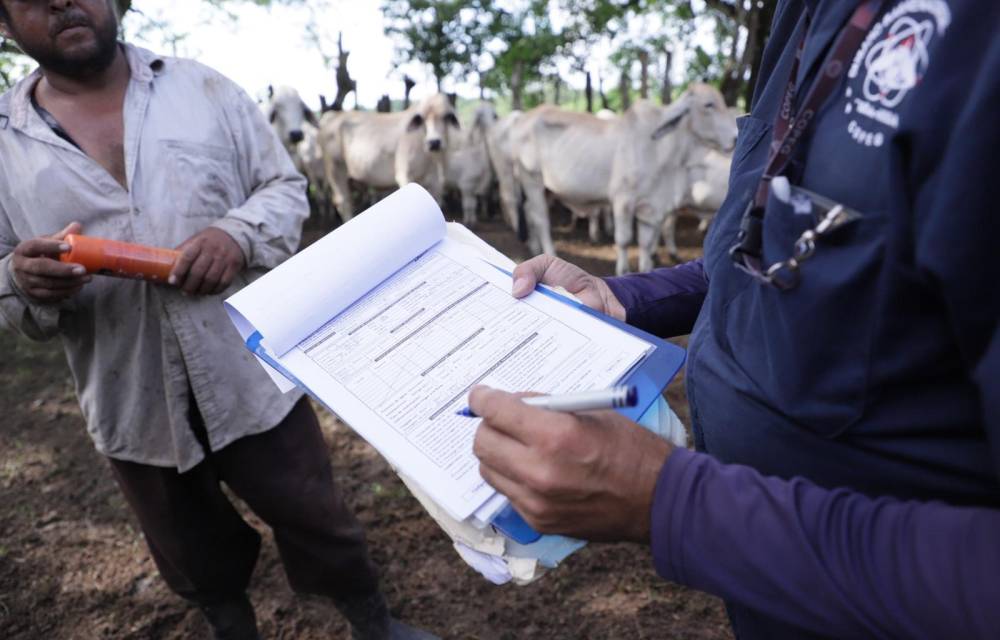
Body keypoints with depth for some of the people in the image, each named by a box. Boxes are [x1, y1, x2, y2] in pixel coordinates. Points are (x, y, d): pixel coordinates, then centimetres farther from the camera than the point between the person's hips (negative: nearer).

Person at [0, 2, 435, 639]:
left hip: (253, 375, -1)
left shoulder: (204, 88, 0)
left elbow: (286, 187, 1)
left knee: (315, 517, 14)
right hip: (135, 405, 2)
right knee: (195, 558, 22)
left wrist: (240, 234, -20)